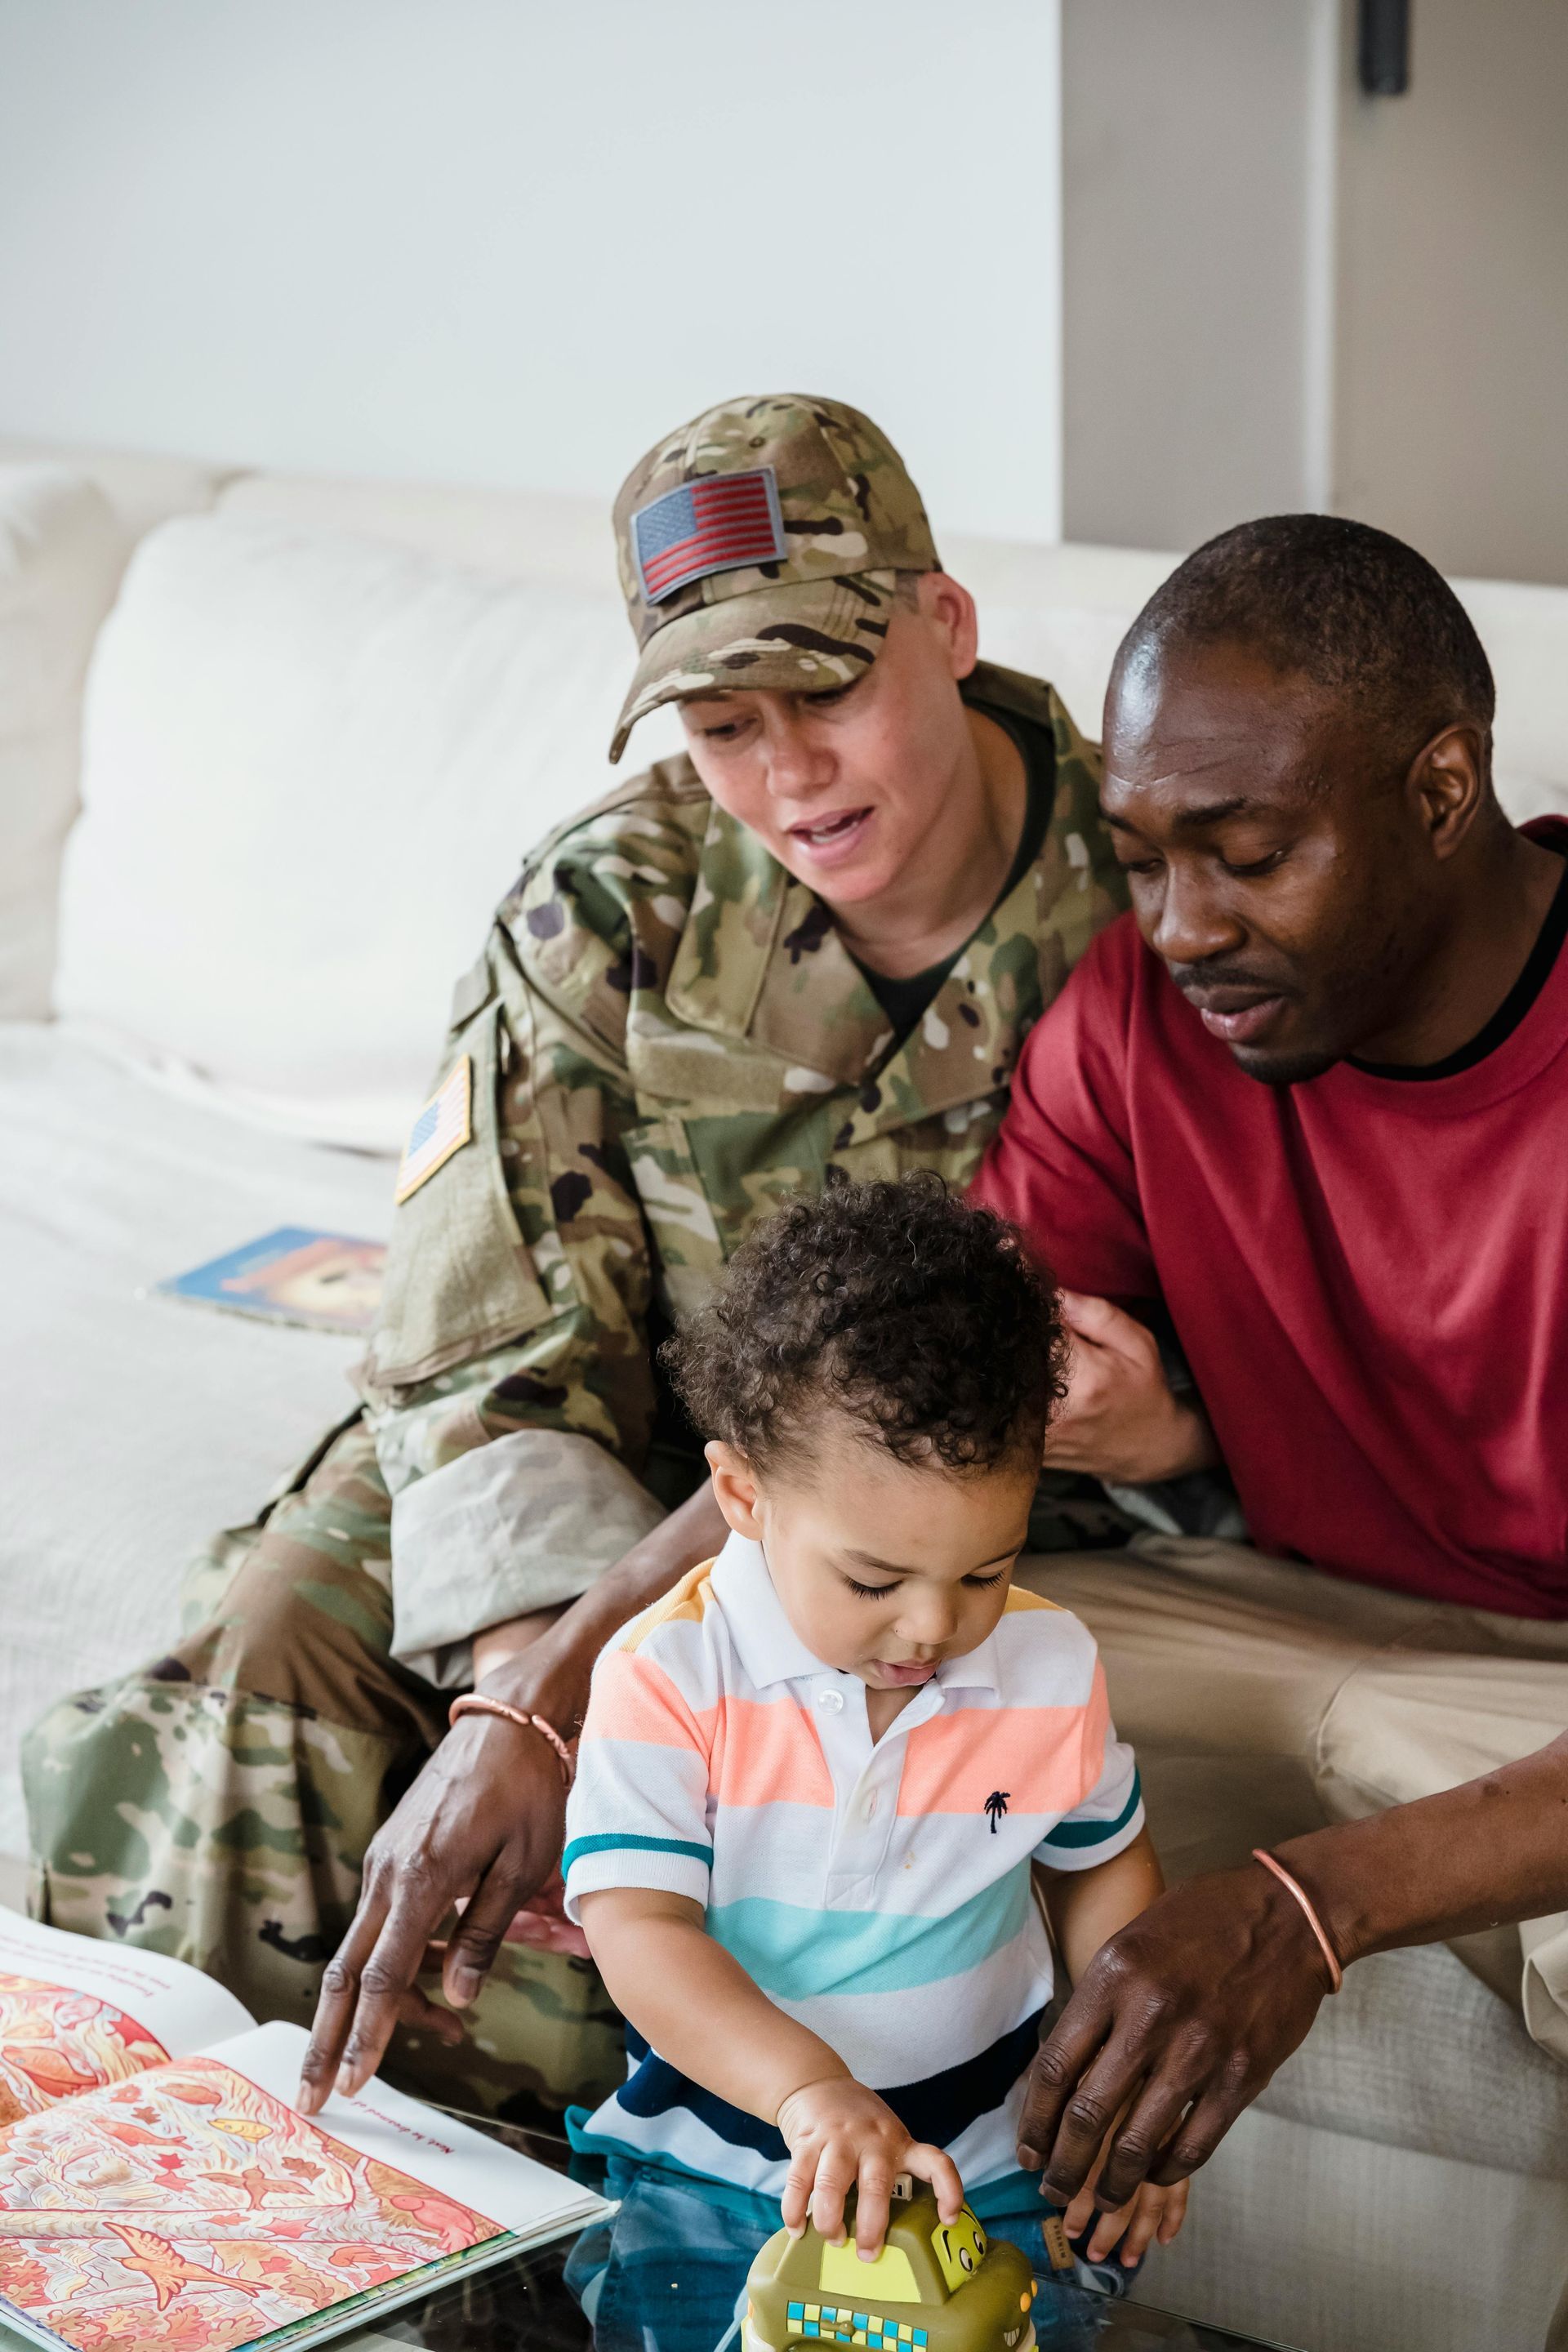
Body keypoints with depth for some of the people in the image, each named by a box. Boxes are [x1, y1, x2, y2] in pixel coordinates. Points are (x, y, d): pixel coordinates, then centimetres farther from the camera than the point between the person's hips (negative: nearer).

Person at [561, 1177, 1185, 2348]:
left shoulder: (1052, 1670, -4)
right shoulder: (668, 1677, -15)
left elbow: (1105, 1865, 13)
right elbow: (637, 1926, -21)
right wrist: (809, 2090, -36)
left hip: (979, 2153, 1)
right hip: (714, 2152, -1)